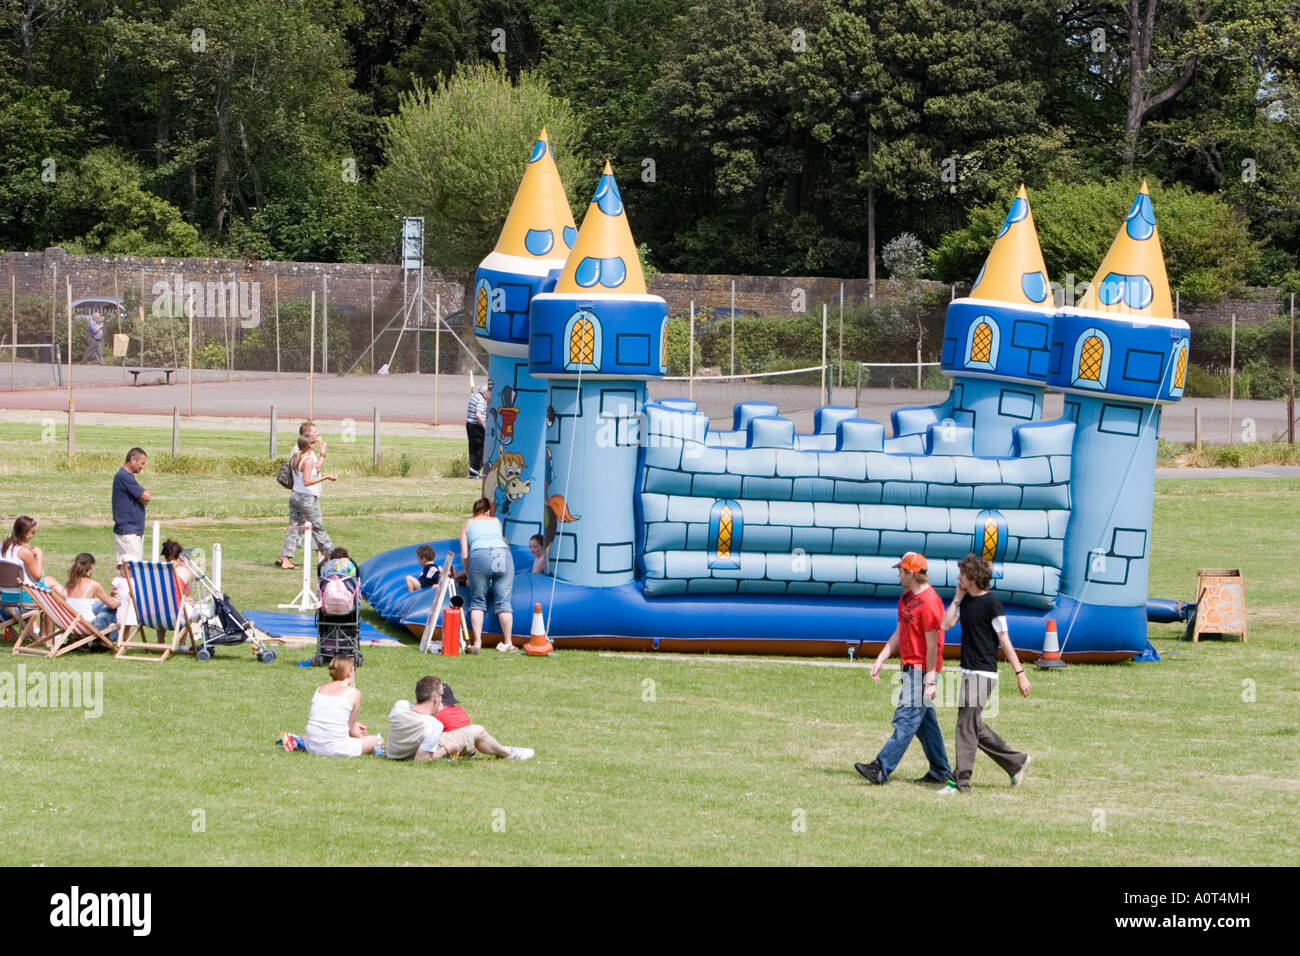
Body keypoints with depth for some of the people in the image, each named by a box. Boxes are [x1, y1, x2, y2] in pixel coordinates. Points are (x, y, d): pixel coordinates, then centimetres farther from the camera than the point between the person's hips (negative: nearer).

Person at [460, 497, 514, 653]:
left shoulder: (467, 524, 23)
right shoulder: (496, 522, 30)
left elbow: (464, 555, 15)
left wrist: (468, 575, 28)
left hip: (479, 556, -2)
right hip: (503, 554, 2)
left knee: (477, 602, 8)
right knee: (503, 601, 6)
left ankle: (477, 642, -3)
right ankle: (507, 643, 5)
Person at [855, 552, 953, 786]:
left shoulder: (929, 602, -17)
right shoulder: (906, 598, 13)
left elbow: (932, 644, -18)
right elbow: (899, 633, 18)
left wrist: (930, 680, -19)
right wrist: (880, 660, 10)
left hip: (922, 670, -10)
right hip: (911, 668, 10)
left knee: (907, 718, -13)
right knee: (925, 720, 13)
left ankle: (882, 769, -20)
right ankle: (941, 771, 19)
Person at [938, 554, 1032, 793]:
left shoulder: (991, 603, -13)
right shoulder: (966, 601, 11)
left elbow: (1004, 639, -12)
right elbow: (946, 623, 5)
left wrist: (1020, 673, -12)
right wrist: (958, 597, 3)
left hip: (983, 673, -9)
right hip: (968, 672, 9)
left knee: (966, 724, -8)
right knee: (974, 726, 13)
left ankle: (961, 781, -4)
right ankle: (1016, 762, 23)